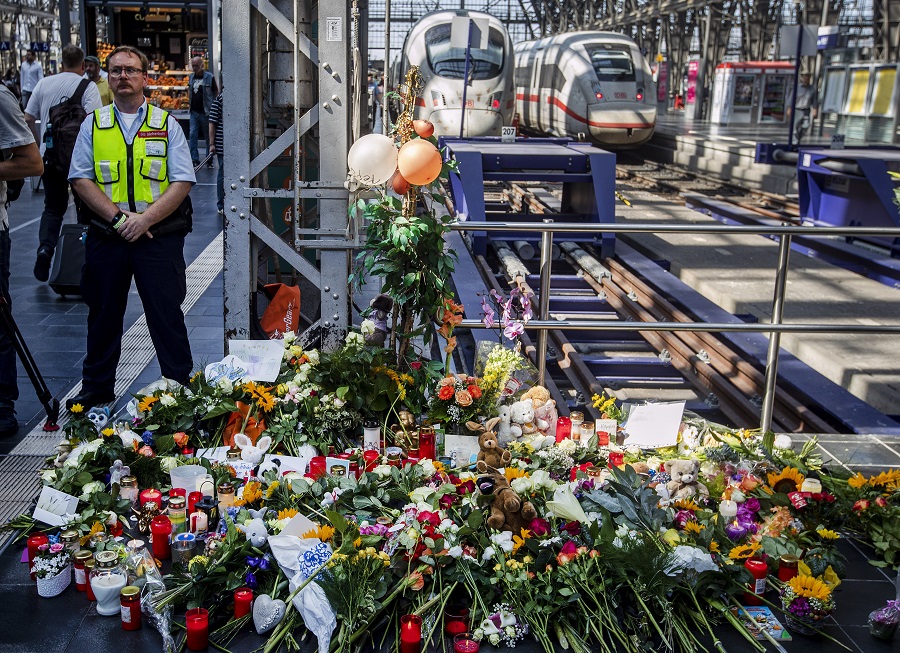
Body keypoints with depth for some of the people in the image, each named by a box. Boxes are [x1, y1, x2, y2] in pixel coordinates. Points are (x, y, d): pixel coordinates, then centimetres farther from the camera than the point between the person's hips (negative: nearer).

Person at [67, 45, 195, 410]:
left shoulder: (166, 124, 6)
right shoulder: (92, 125, 10)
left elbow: (182, 182, -3)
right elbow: (81, 179, 2)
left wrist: (145, 218, -15)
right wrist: (117, 217, -12)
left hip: (158, 235, -2)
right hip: (105, 236, 2)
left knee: (166, 314, 0)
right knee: (103, 313, 11)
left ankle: (180, 390, 11)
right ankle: (97, 388, 26)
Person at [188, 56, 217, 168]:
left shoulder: (209, 77, -6)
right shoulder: (191, 77, 10)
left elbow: (216, 93, -3)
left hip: (205, 112, -4)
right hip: (194, 111, 4)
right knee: (193, 135, -2)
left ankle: (210, 160, 15)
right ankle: (194, 159, 3)